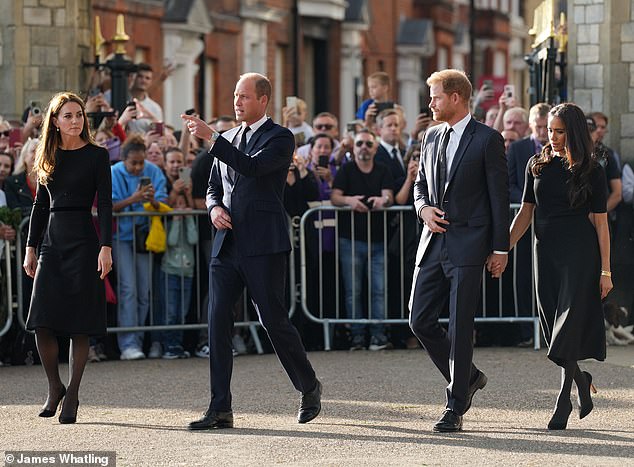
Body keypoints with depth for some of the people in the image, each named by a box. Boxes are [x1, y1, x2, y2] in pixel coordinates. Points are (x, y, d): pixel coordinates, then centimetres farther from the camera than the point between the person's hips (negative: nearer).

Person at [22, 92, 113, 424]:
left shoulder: (96, 156, 0)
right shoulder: (47, 158, 12)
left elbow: (105, 205, -5)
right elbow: (40, 205, 16)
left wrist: (106, 247, -14)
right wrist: (31, 248, 12)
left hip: (82, 242, -4)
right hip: (51, 242, 4)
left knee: (79, 324, -3)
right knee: (42, 323, -5)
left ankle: (72, 396, 7)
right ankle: (54, 388, 14)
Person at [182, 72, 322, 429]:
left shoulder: (280, 138, -3)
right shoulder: (229, 138, 18)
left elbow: (253, 167, -21)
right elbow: (214, 188, 23)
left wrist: (211, 137, -23)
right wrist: (215, 208, 0)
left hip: (264, 244, -6)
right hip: (227, 245, 6)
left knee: (274, 319, -2)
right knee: (218, 321, -3)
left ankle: (310, 388, 20)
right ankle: (221, 409, -3)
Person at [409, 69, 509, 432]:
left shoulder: (487, 140, -6)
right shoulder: (432, 137, 14)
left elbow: (499, 195, -6)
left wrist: (500, 247, -7)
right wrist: (424, 208, 0)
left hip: (468, 244, -7)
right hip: (434, 240, 7)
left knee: (460, 327, -5)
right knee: (420, 320, 4)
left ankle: (455, 408, 1)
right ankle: (468, 378, 24)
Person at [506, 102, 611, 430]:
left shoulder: (591, 170, -2)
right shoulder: (538, 165, 9)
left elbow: (600, 222, -2)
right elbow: (525, 213, 10)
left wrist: (605, 270, -5)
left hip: (580, 253, -4)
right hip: (546, 252, 4)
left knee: (569, 324, -10)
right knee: (553, 325, 6)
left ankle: (563, 402, -8)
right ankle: (581, 380, 28)